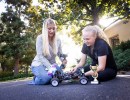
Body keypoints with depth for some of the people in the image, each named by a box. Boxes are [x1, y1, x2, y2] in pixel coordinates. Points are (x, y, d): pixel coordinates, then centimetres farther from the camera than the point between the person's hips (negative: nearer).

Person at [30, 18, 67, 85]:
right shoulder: (40, 38, -15)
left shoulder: (58, 40, -2)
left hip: (51, 64, 4)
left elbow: (60, 54, 4)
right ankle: (35, 80, 3)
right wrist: (50, 67, -30)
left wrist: (63, 60, -21)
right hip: (39, 64, -4)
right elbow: (40, 56, -20)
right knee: (46, 77, -32)